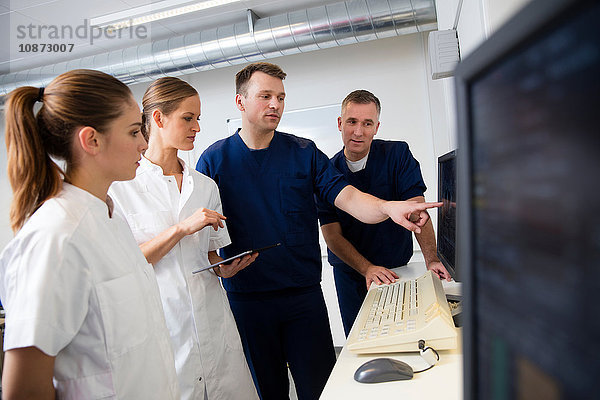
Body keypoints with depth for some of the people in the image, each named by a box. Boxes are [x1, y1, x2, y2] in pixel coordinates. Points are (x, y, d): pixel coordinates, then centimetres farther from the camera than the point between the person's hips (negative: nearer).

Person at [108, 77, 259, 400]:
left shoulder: (206, 185, 9)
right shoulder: (119, 186, -6)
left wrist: (225, 267, -6)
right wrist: (181, 229, -19)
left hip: (214, 322, 4)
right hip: (159, 330, -4)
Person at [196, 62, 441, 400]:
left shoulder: (304, 152, 2)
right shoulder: (215, 159, 0)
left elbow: (345, 195, -9)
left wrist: (388, 208, -28)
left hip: (304, 292, 1)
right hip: (246, 298, 0)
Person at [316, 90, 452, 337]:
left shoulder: (397, 155, -9)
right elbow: (332, 235, -12)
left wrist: (431, 259, -30)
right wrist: (367, 269, -25)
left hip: (397, 269, 0)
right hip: (350, 274, 1)